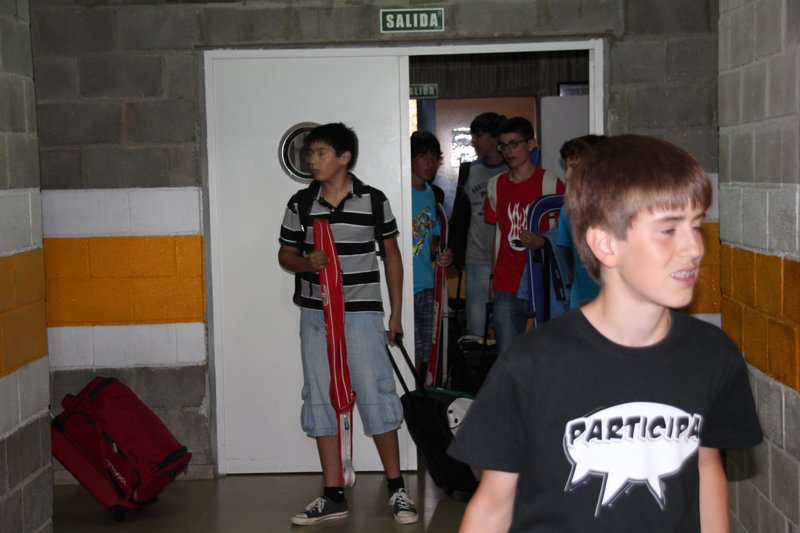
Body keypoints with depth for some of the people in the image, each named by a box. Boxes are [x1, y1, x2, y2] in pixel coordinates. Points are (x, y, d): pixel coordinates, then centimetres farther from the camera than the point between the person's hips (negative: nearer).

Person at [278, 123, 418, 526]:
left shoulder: (373, 201, -2)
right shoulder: (300, 204, 3)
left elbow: (391, 256, 6)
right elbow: (285, 254, 11)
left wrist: (396, 314, 4)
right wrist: (306, 262, -13)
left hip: (362, 314, -3)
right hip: (315, 315, 3)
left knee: (376, 397, -3)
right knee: (320, 400, 6)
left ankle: (396, 488, 12)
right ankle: (333, 496, 15)